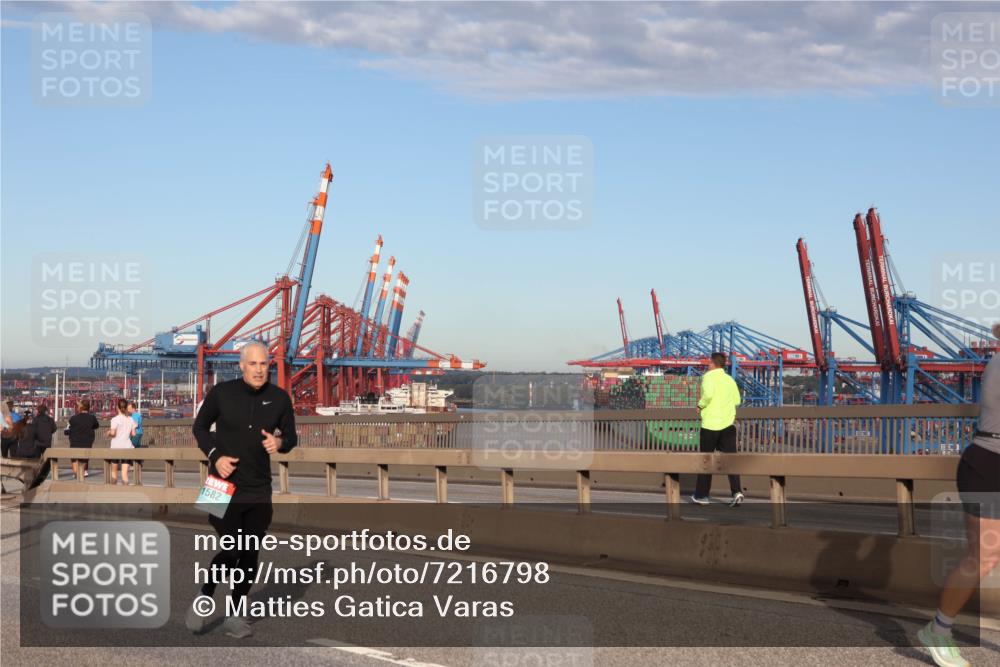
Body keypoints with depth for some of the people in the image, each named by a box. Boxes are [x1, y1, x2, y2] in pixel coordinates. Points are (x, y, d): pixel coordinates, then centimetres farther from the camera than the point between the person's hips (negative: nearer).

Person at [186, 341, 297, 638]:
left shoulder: (280, 398, -1)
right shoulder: (221, 393, -6)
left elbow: (291, 437, 9)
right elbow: (200, 427, 6)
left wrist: (280, 442, -15)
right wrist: (215, 456, -10)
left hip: (259, 490, 3)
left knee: (250, 555, 6)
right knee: (231, 550, -12)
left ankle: (234, 615, 19)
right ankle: (203, 600, 12)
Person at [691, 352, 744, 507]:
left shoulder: (709, 376, -7)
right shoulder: (730, 380, 11)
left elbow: (708, 394, -24)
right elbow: (737, 400, 16)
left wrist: (700, 405, -8)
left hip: (710, 424, -4)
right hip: (728, 424, 4)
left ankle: (701, 495, 16)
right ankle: (736, 491, -18)